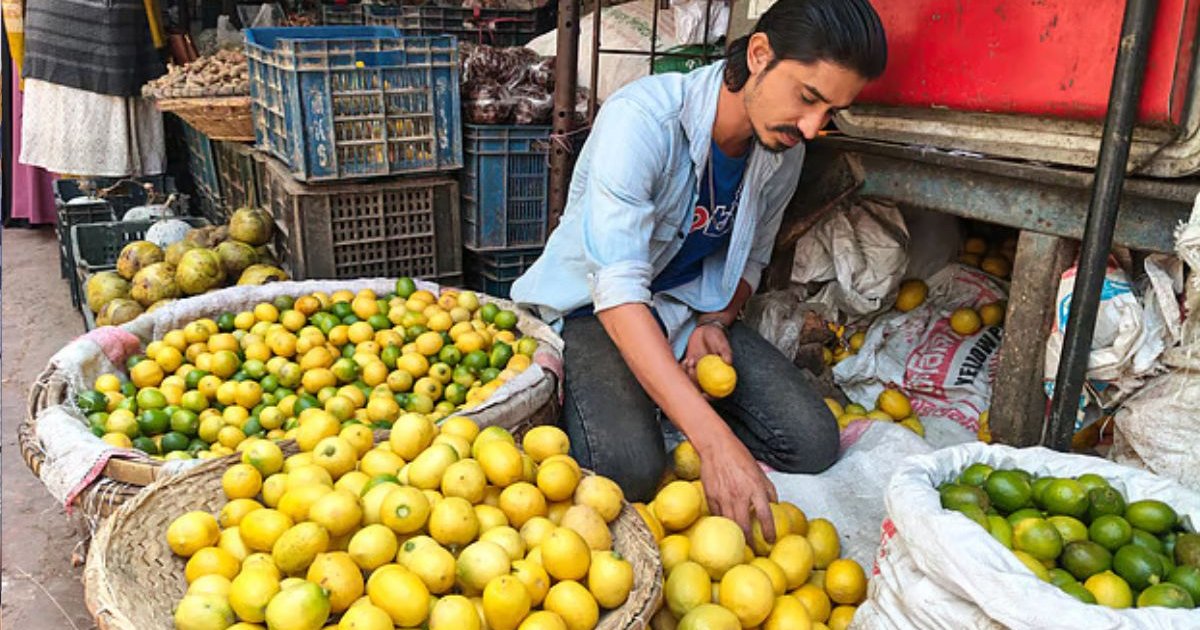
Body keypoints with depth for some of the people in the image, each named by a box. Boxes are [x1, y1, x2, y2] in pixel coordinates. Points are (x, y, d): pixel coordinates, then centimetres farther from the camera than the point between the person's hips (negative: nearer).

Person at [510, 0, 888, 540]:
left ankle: (657, 401, 7)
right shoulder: (642, 118, -28)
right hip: (590, 307, -5)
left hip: (692, 310, 6)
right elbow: (618, 290, -36)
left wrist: (716, 322, -11)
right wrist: (712, 438, -44)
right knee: (628, 469, -30)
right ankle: (573, 393, 3)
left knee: (812, 440, -13)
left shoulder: (784, 149, -5)